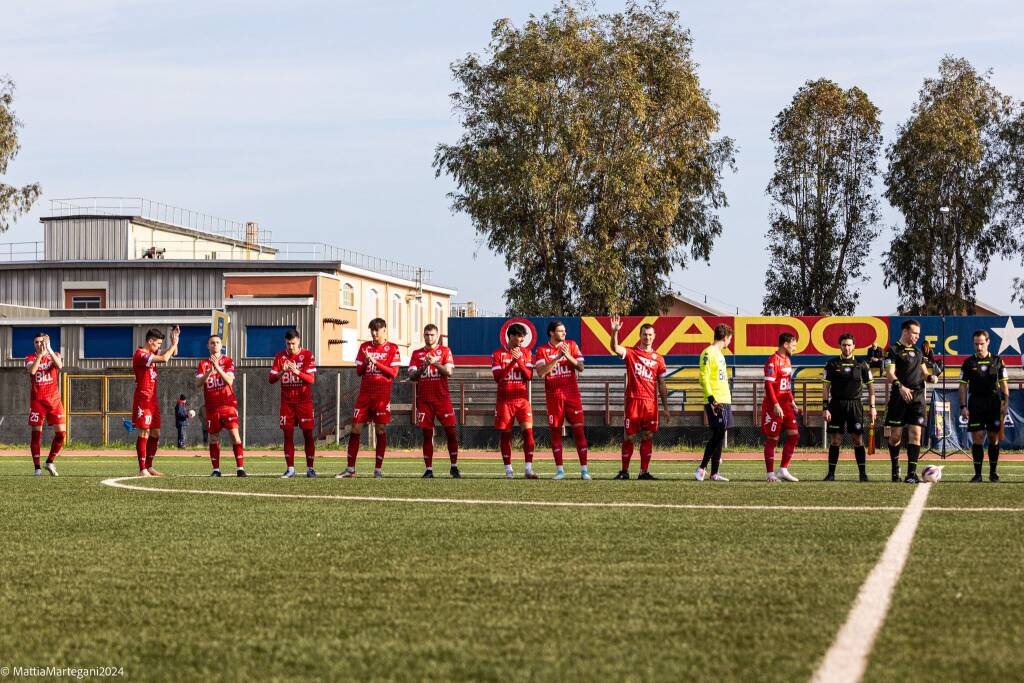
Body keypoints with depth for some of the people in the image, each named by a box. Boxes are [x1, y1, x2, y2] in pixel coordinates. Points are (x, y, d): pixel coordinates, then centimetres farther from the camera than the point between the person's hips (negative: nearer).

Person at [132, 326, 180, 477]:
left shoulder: (151, 353, 13)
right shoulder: (140, 355, -15)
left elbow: (173, 353, 24)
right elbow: (164, 359, -26)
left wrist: (175, 339, 8)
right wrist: (174, 344, -13)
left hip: (152, 399, 9)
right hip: (143, 399, -9)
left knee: (155, 433, 10)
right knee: (144, 433, -9)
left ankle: (149, 466, 16)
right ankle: (142, 470, -9)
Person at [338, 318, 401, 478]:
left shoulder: (392, 348, 2)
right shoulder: (364, 347, 13)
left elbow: (393, 373, -6)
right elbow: (358, 371, 12)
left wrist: (376, 362, -14)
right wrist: (365, 362, -8)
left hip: (382, 395, -3)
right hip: (364, 393, 3)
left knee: (381, 430, -2)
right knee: (355, 428, -1)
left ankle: (378, 469, 4)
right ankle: (350, 469, 4)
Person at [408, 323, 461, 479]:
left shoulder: (445, 351, 5)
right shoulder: (417, 354, 11)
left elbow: (449, 372, -7)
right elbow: (412, 376, 2)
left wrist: (435, 362, -19)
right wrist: (423, 366, -14)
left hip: (442, 397, -1)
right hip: (424, 399, 1)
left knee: (451, 431, -5)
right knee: (427, 434, 1)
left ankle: (454, 467, 4)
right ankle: (428, 469, 4)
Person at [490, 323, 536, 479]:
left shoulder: (526, 353, 8)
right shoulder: (498, 354, 0)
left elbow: (529, 376, -1)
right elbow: (498, 377, -9)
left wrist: (519, 360, -14)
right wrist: (512, 362, -15)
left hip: (522, 399, 1)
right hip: (504, 400, -1)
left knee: (528, 431, -11)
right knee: (505, 434, 1)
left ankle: (529, 469, -11)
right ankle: (508, 470, 7)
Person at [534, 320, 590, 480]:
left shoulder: (571, 345, 6)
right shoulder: (542, 350, 1)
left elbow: (581, 368, 2)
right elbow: (541, 372, -13)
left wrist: (568, 356, -14)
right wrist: (558, 357, -17)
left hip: (572, 394, 0)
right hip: (553, 396, 0)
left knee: (578, 429, -5)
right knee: (555, 431, 2)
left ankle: (584, 469, -4)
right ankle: (559, 470, 9)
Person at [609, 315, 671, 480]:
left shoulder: (658, 358, 11)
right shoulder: (631, 352, 4)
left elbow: (662, 384, 13)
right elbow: (615, 348, -17)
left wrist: (665, 407, 10)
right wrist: (614, 331, -33)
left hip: (651, 402, 2)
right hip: (633, 400, -2)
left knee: (648, 437, 2)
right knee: (628, 437, 1)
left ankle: (644, 472, 6)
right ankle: (624, 471, 9)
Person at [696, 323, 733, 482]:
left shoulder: (719, 354, 21)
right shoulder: (708, 353, -8)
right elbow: (703, 378, -15)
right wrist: (711, 399, -21)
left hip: (724, 401, 9)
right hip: (715, 402, -9)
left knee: (719, 436, 7)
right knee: (717, 434, -13)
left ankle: (714, 473, 8)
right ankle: (702, 468, -8)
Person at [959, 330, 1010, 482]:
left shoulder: (997, 361, 7)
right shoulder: (968, 363, 6)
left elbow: (1004, 384, 8)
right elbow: (963, 385, 6)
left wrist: (1005, 403, -1)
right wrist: (963, 406, -2)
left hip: (994, 403, 1)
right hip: (975, 404, -1)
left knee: (994, 438, 3)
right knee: (977, 438, -6)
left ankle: (993, 472, 13)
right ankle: (977, 473, -3)